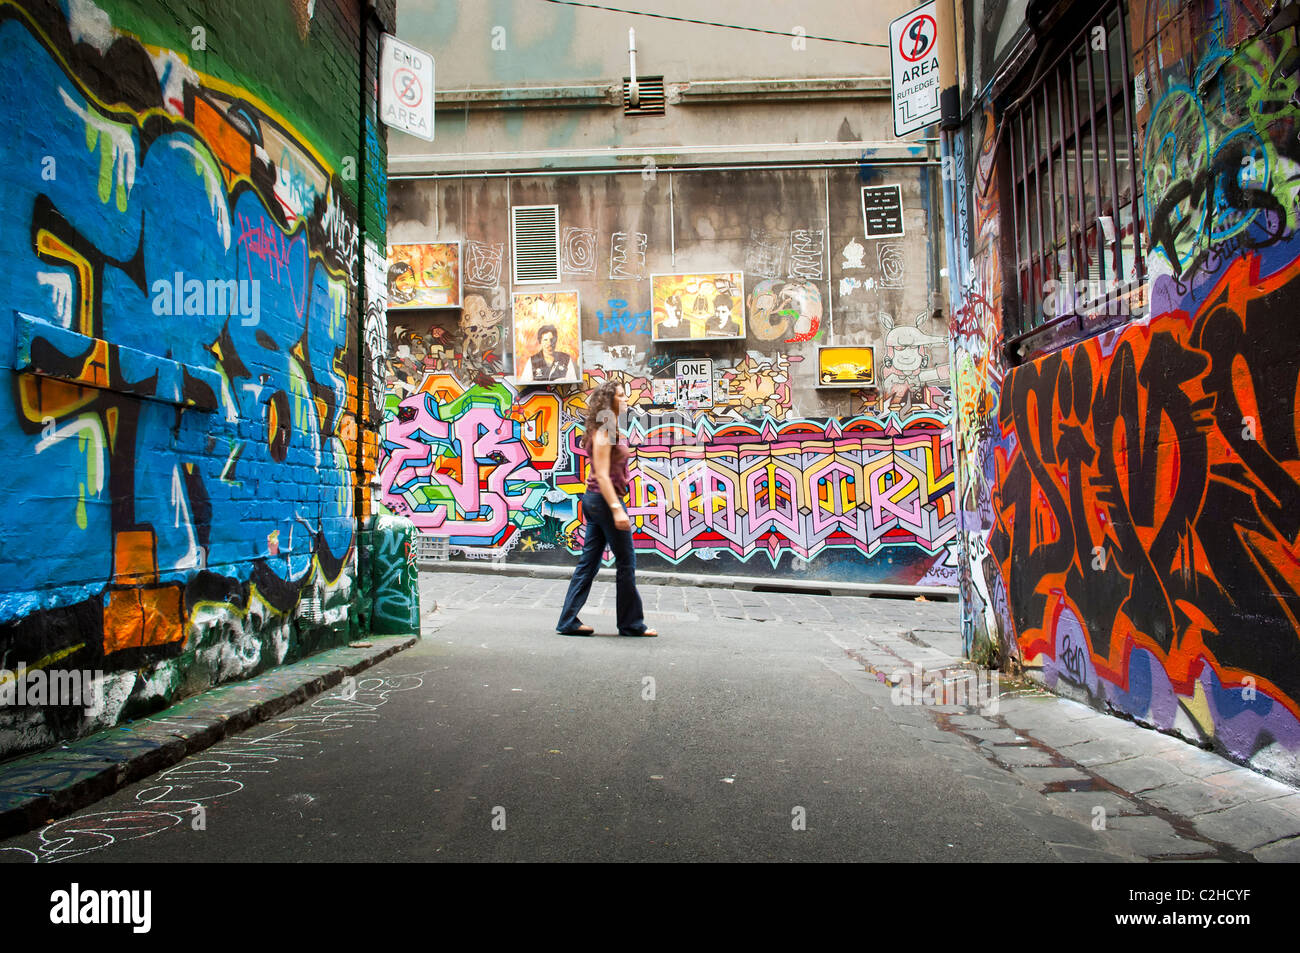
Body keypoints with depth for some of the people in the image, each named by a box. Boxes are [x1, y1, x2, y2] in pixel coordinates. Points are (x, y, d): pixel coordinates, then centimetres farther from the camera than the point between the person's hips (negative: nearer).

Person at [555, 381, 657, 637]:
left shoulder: (607, 430, 17)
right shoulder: (603, 431, -13)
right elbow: (602, 475, -20)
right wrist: (617, 509, -25)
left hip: (594, 501, 10)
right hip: (604, 500, -10)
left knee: (588, 563, 9)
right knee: (626, 561, 0)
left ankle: (568, 621, 10)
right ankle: (631, 623, 9)